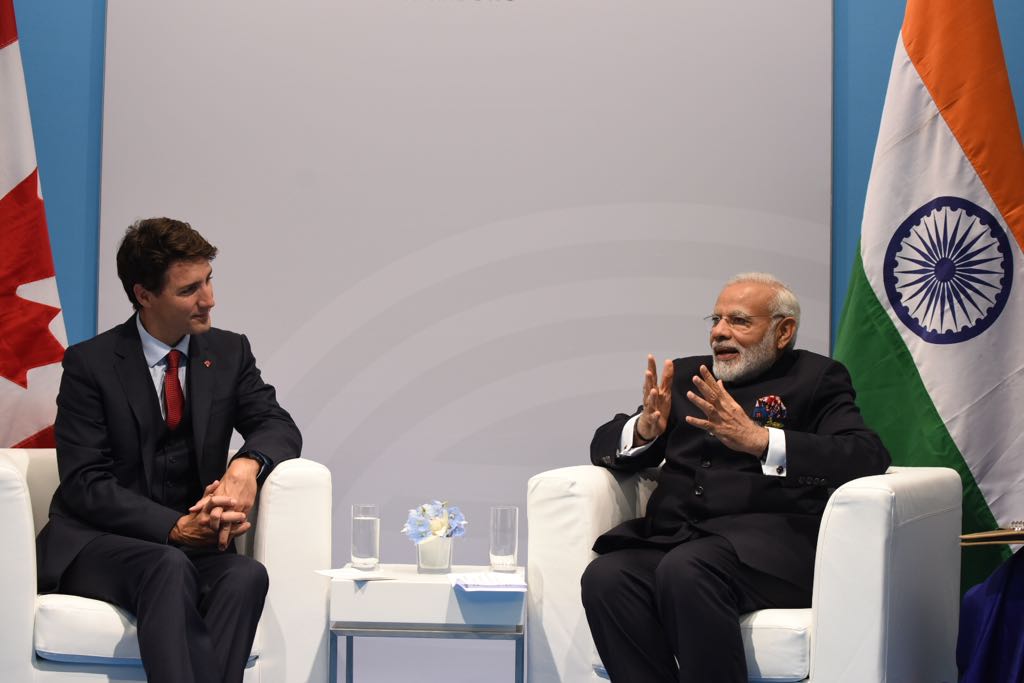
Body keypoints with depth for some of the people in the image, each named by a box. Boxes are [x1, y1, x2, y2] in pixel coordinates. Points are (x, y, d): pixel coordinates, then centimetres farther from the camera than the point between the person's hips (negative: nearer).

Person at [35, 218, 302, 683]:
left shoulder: (228, 353, 9)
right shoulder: (89, 364, -4)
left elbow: (279, 427, 4)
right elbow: (85, 484, -10)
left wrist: (249, 464, -22)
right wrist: (175, 528, -23)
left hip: (194, 543, 4)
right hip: (94, 542, -3)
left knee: (247, 576, -30)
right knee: (170, 568, -37)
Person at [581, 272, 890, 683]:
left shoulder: (815, 378, 12)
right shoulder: (686, 376, 26)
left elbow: (869, 458, -5)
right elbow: (605, 446, 24)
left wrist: (758, 439, -16)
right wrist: (644, 428, 0)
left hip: (767, 541, -4)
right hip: (672, 536, 5)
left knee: (686, 570, -36)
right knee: (604, 578, -28)